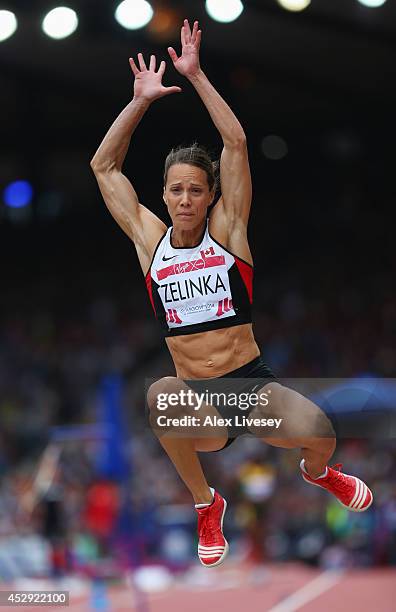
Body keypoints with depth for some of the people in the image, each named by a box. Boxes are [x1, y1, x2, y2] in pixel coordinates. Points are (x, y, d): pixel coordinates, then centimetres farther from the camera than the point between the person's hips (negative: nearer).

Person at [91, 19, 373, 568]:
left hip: (254, 383, 0)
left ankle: (319, 472, 15)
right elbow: (104, 166, 9)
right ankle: (205, 504, -11)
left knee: (315, 432, -30)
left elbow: (236, 142, -6)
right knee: (160, 393, -37)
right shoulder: (149, 239, 7)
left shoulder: (227, 229, 1)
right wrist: (141, 100, 4)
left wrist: (195, 75, -8)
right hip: (198, 406, 0)